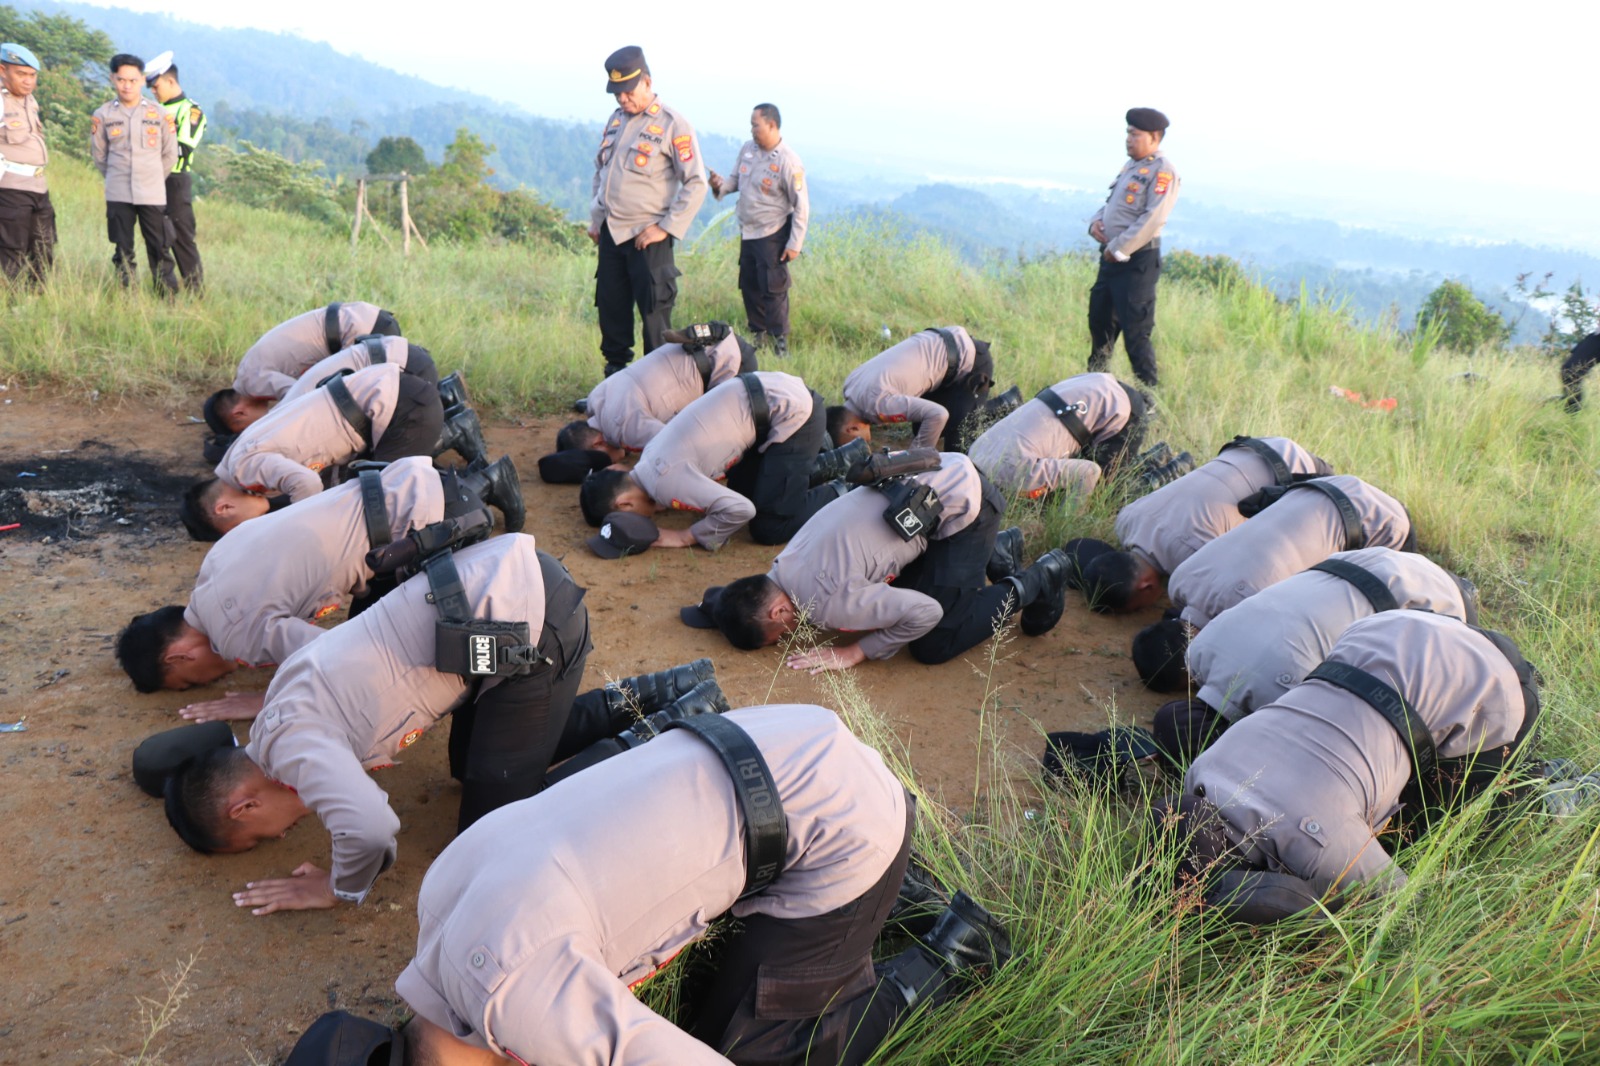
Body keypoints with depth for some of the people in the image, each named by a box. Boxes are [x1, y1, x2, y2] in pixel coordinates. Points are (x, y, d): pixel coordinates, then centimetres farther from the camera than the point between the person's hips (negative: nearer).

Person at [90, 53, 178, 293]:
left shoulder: (159, 114, 1)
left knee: (160, 250, 0)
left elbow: (170, 155, 8)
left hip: (153, 194, -1)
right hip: (117, 195, 1)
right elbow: (98, 154, 12)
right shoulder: (103, 115, 2)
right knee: (123, 252, 6)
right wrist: (117, 177, 16)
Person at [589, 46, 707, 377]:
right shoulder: (615, 120, 13)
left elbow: (696, 182, -12)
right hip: (610, 233, 7)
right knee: (610, 307, 12)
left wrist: (666, 227, -14)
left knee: (654, 312, -4)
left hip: (646, 238, -6)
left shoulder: (673, 125, -8)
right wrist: (596, 220, 18)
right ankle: (615, 371, 25)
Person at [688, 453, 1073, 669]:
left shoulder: (828, 603, -25)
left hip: (963, 501, -8)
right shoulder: (784, 566, -3)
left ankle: (1037, 581, 9)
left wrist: (856, 653, -14)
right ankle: (996, 555, 27)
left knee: (932, 647, -5)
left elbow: (925, 613, -24)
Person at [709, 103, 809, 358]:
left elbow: (801, 205, -15)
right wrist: (721, 185, -7)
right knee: (749, 285, 13)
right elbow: (736, 178, 17)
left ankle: (780, 341, 8)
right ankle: (758, 334, 28)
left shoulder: (788, 161, -17)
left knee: (773, 289, -5)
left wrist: (795, 244, -15)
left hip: (772, 234, -7)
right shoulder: (748, 148, 3)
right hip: (747, 232, 7)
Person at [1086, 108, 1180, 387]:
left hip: (1137, 260, -9)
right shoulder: (1130, 166, 17)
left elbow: (1152, 219, -21)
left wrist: (1118, 249, -20)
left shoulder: (1162, 171, -11)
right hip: (1112, 258, 9)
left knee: (1135, 332, -8)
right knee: (1100, 320, 19)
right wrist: (1096, 221, 4)